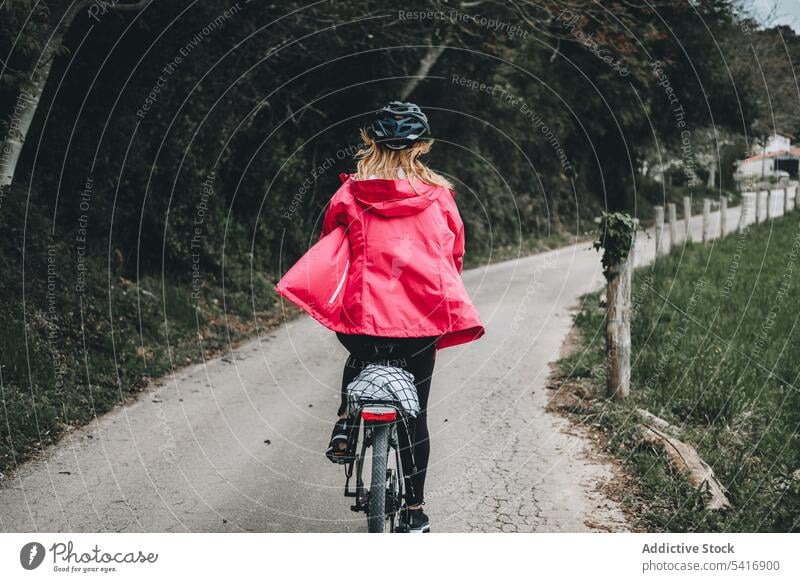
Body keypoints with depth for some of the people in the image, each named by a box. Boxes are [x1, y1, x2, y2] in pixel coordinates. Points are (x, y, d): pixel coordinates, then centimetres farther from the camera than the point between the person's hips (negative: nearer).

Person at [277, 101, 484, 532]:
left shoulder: (350, 194, -1)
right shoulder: (438, 196, 1)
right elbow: (455, 256, 9)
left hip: (362, 315, 0)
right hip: (422, 319, 0)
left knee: (359, 360, 36)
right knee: (415, 414, 13)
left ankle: (345, 422, 13)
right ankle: (414, 511, 17)